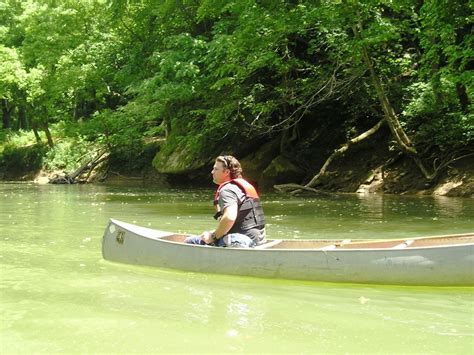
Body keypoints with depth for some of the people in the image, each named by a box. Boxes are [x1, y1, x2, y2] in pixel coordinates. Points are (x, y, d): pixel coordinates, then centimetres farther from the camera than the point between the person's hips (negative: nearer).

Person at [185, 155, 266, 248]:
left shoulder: (228, 189, -12)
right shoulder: (246, 185, 19)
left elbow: (229, 217, -29)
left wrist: (213, 237, -16)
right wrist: (216, 233, 19)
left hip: (242, 242, -10)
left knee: (190, 242, -10)